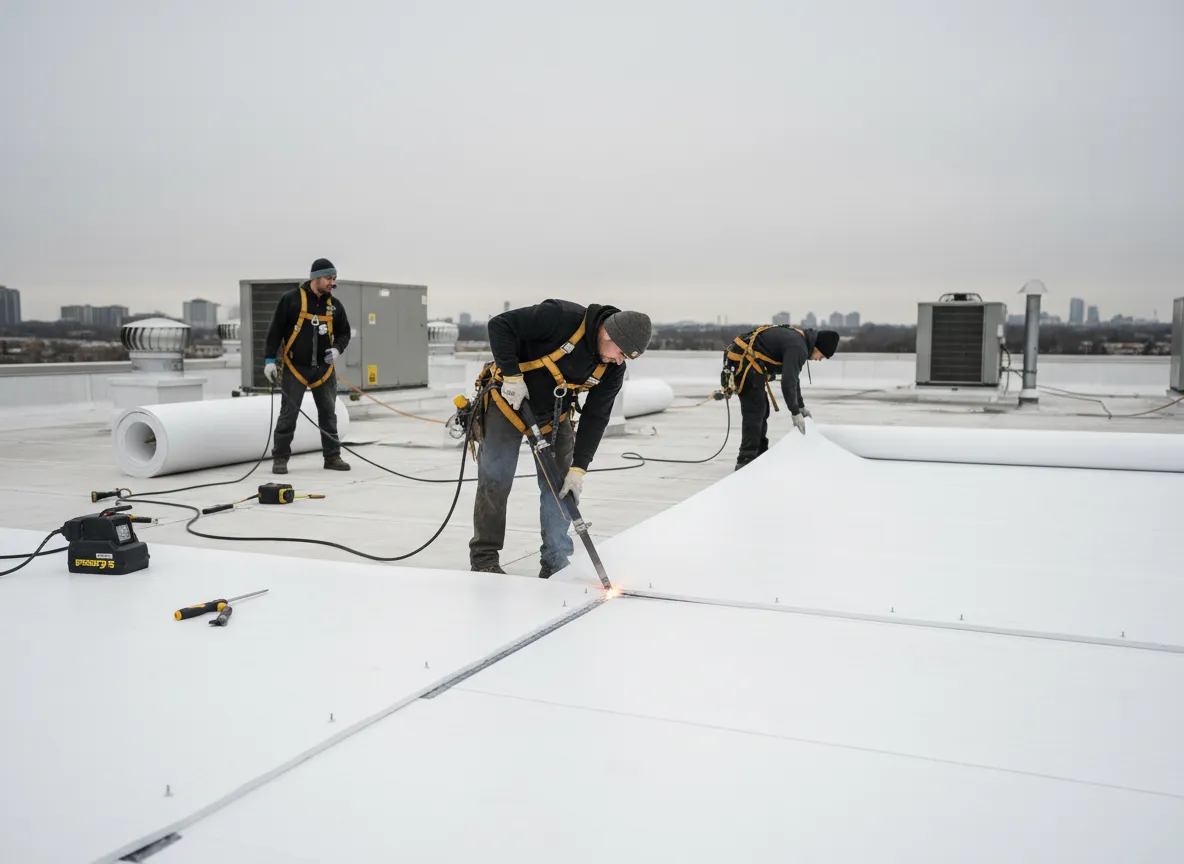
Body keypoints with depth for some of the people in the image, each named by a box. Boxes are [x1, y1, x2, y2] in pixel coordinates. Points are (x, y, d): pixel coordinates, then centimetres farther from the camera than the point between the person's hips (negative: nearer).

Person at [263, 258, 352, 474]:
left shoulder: (335, 306, 4)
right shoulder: (291, 299, -9)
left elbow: (344, 333, 15)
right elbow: (275, 330, -7)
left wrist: (337, 349, -5)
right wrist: (269, 359, -11)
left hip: (324, 368, 4)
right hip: (295, 367, -4)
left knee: (328, 413, 9)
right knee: (288, 414, -2)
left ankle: (332, 456, 18)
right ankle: (280, 458, 7)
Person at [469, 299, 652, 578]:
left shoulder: (612, 368, -14)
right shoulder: (562, 317, -31)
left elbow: (595, 417, -10)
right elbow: (500, 325, -27)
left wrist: (579, 468, -15)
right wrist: (512, 375, -30)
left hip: (554, 415, 5)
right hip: (509, 399, -5)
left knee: (560, 486, 0)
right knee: (496, 481, -4)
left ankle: (556, 562, 11)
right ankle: (484, 556, 10)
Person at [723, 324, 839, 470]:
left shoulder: (797, 339, 15)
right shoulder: (798, 347, -17)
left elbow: (793, 377, 26)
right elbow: (788, 381, -21)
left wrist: (801, 406, 30)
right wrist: (795, 412, -14)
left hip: (742, 360, 11)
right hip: (744, 362, -11)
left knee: (762, 409, 15)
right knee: (755, 411, -11)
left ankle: (760, 455, 23)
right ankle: (745, 461, -12)